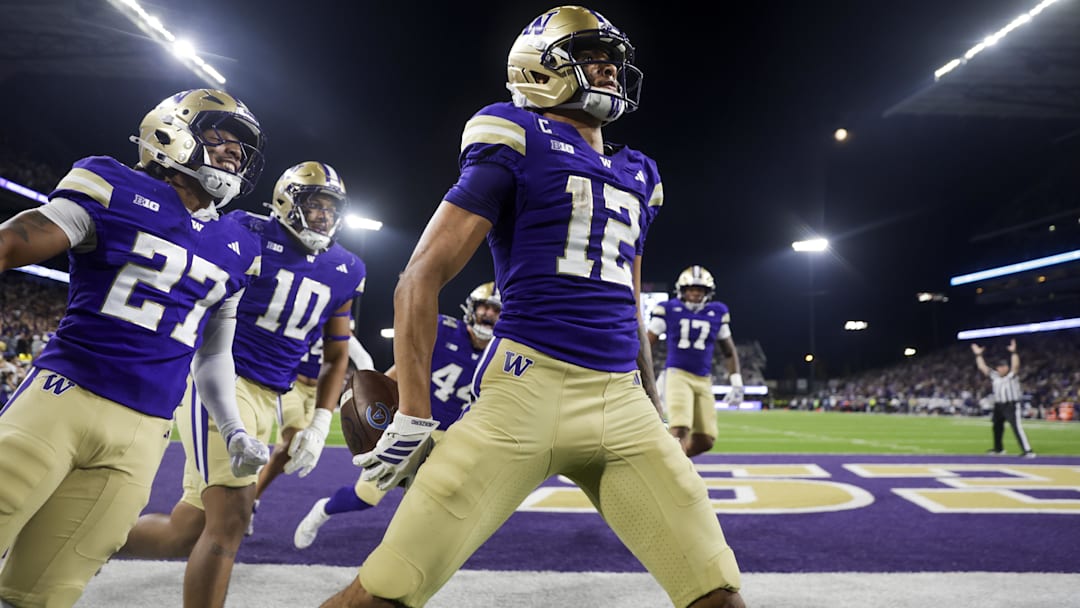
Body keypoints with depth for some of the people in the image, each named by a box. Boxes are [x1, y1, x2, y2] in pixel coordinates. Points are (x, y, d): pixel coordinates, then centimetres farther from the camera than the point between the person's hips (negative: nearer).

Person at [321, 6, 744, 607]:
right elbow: (422, 278, -2)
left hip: (623, 400, 6)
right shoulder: (520, 145, 1)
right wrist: (413, 415, -5)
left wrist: (654, 408, 26)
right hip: (530, 384, -5)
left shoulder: (636, 176, 20)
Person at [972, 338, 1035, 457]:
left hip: (1012, 406, -7)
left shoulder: (1012, 375, -6)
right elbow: (982, 367, 10)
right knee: (997, 427, 17)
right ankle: (998, 449, 34)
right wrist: (978, 354, 6)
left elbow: (1016, 365, -23)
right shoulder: (994, 376, 9)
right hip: (998, 406, 7)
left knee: (1017, 427, -15)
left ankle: (1028, 450, -15)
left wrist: (1013, 352, -33)